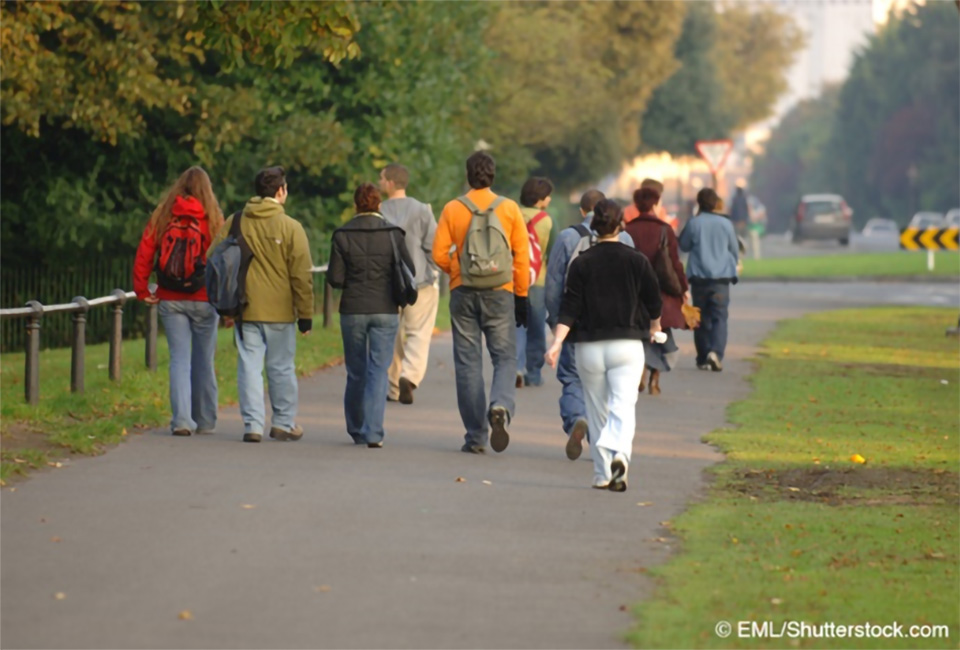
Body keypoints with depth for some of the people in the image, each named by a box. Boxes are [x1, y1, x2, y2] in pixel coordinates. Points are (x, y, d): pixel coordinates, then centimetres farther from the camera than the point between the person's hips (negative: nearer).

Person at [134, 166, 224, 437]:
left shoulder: (162, 216, 1)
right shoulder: (213, 219, -4)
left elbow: (144, 253, -2)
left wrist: (142, 290, 5)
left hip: (170, 300, 1)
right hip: (203, 300, -1)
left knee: (179, 359, 2)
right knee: (204, 360, 10)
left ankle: (182, 419, -11)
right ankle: (205, 421, 17)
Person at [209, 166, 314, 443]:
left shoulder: (234, 223, 3)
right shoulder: (290, 227, -7)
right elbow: (301, 275, -6)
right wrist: (305, 315, 1)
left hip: (245, 309, 2)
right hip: (280, 311, -2)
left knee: (249, 366, 4)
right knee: (282, 368, 9)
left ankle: (252, 423, -1)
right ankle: (284, 423, 16)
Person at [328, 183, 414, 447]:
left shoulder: (343, 234, -4)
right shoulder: (392, 233, -5)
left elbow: (335, 279, -6)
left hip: (353, 309, 1)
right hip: (385, 309, -1)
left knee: (355, 373, 13)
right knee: (378, 371, 0)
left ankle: (356, 430, 23)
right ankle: (373, 432, -11)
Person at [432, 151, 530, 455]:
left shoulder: (452, 209, -1)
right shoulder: (509, 208, 0)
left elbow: (440, 254, -3)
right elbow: (522, 255, 0)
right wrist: (521, 297, 8)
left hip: (463, 293, 0)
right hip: (500, 293, 0)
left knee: (468, 362, 6)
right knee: (505, 357, 6)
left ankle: (476, 437, 5)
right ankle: (501, 406, -24)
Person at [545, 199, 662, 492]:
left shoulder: (581, 263, 0)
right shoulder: (636, 261, 1)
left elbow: (569, 307, -7)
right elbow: (654, 302, 10)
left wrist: (557, 342, -9)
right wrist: (654, 327, 30)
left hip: (589, 347, 1)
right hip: (627, 345, -1)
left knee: (598, 413, 13)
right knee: (623, 408, -9)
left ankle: (602, 475, 16)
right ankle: (619, 454, -36)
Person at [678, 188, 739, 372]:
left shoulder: (693, 223, -5)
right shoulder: (726, 224, -1)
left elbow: (684, 246, 10)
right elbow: (735, 251, 11)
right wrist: (733, 263, 31)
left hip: (699, 277, 0)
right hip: (721, 277, 0)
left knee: (702, 318, 11)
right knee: (720, 317, -2)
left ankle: (703, 358, 13)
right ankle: (715, 352, -24)